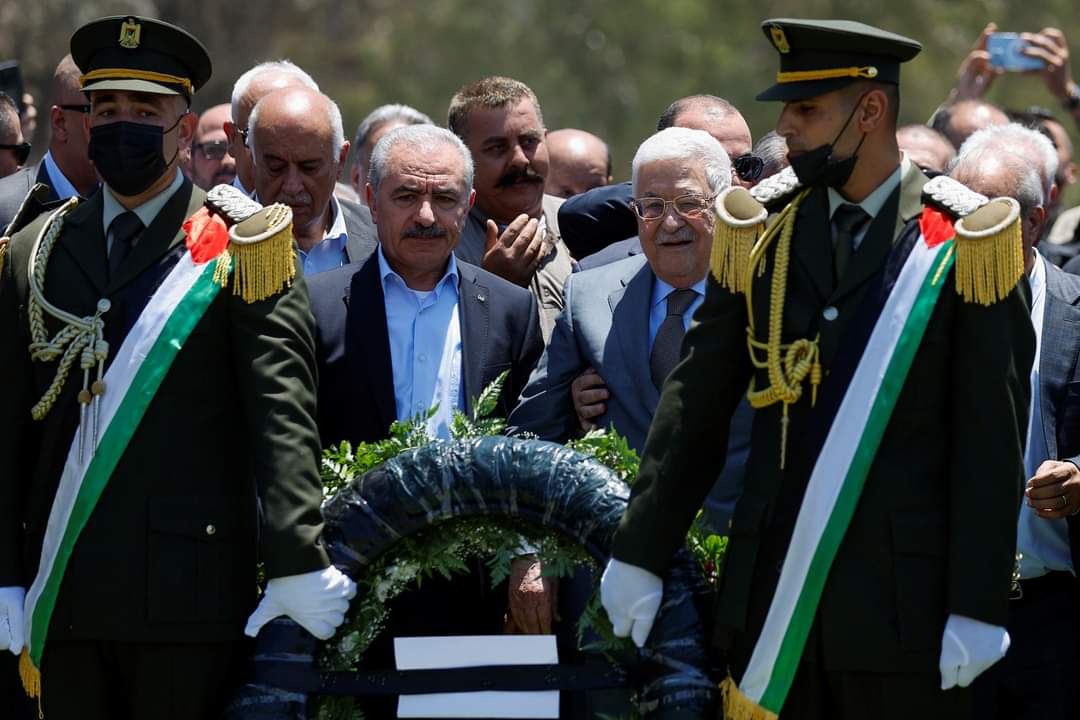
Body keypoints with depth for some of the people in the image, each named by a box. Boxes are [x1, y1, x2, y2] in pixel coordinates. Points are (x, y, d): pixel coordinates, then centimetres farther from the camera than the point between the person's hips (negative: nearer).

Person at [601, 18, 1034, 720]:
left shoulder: (964, 243, -4)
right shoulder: (762, 231, 8)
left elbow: (993, 443, -6)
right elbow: (694, 406, 10)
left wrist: (977, 608, -11)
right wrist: (640, 553, 6)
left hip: (901, 601, -4)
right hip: (770, 593, 4)